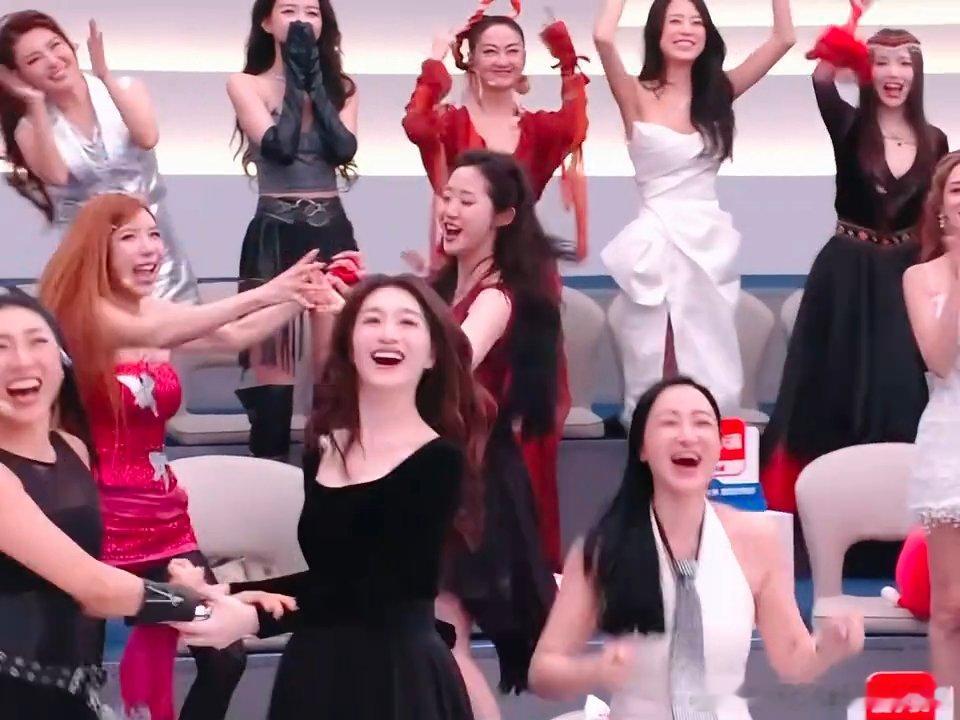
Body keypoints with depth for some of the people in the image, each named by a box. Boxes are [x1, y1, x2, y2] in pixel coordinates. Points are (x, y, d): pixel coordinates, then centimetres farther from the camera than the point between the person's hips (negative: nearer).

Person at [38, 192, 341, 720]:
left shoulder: (152, 310, 11)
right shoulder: (79, 312, -11)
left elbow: (236, 335, 3)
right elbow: (154, 335, -27)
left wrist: (300, 297, -13)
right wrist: (262, 294, -33)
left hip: (162, 518, 7)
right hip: (97, 518, -7)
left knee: (224, 657, 1)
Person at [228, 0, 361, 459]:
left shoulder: (342, 88, 12)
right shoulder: (246, 85, 1)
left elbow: (344, 149, -6)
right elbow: (278, 146, -14)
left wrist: (314, 81, -5)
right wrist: (296, 80, -6)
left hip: (332, 233, 3)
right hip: (275, 235, -3)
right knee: (274, 360, -5)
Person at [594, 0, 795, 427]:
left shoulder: (717, 93, 9)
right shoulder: (638, 97, -3)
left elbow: (783, 39, 5)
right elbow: (603, 37, -20)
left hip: (711, 246, 4)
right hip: (657, 247, -4)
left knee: (712, 374, 7)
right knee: (656, 374, 1)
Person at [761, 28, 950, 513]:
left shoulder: (934, 142, 3)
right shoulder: (849, 126, -5)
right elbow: (822, 84, -27)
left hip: (903, 277, 2)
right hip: (845, 275, -2)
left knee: (896, 390, 2)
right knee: (834, 383, 2)